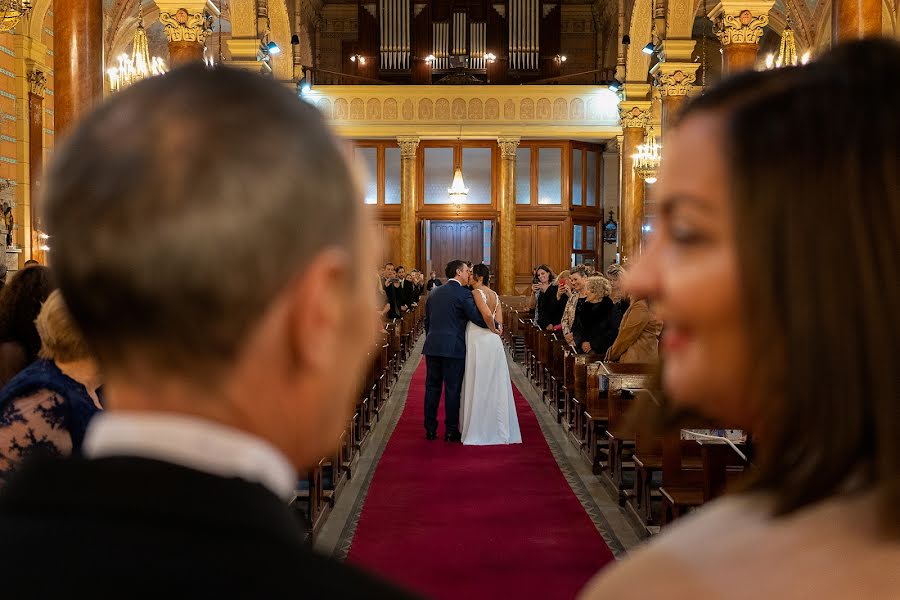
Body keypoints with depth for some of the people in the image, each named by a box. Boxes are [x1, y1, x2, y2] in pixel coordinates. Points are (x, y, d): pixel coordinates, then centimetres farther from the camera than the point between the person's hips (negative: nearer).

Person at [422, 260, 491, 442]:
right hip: (453, 348, -5)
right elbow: (477, 318, -14)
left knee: (432, 387, 10)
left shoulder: (434, 292, 12)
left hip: (432, 346, 5)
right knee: (452, 389, 1)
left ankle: (430, 430, 13)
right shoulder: (464, 294, -7)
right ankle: (451, 431, 5)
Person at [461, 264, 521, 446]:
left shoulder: (477, 292, -11)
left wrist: (492, 329, -9)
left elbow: (487, 315, -25)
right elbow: (499, 321, 7)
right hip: (493, 342, 8)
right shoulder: (494, 295, 12)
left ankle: (479, 431, 4)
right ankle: (498, 428, 15)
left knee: (479, 386, -1)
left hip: (480, 342, -8)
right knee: (493, 386, 11)